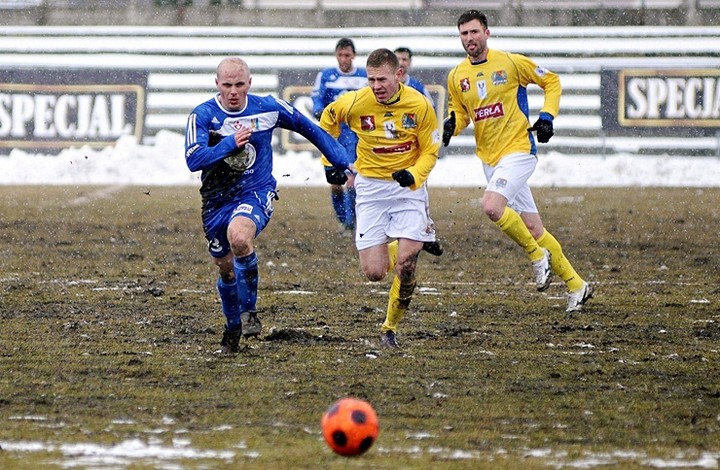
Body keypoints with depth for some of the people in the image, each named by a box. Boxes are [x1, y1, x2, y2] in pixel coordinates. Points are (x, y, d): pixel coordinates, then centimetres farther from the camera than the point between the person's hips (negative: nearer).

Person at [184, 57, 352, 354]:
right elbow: (193, 160, -22)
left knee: (238, 237, -33)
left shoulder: (268, 108, -5)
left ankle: (249, 312, -18)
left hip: (256, 194, -2)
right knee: (226, 268, 11)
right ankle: (233, 328, 37)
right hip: (217, 200, 2)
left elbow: (307, 127, 10)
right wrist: (232, 143, -27)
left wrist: (341, 162, 12)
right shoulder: (202, 116, -10)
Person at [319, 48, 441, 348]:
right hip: (370, 186, 1)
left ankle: (391, 327, 7)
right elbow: (327, 119, 11)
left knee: (405, 264, -14)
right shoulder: (355, 103, -12)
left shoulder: (420, 106, -13)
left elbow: (430, 151, -2)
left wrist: (413, 175, -21)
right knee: (374, 273, -6)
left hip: (408, 186, -1)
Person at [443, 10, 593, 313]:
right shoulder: (457, 76, 7)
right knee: (532, 228, 7)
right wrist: (451, 125, -4)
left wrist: (547, 116, -9)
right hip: (488, 159, 6)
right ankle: (576, 286, 18)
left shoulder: (511, 63, -7)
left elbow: (551, 81, 3)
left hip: (518, 150, -6)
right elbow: (460, 114, 19)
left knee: (491, 206, -28)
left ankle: (537, 254, -6)